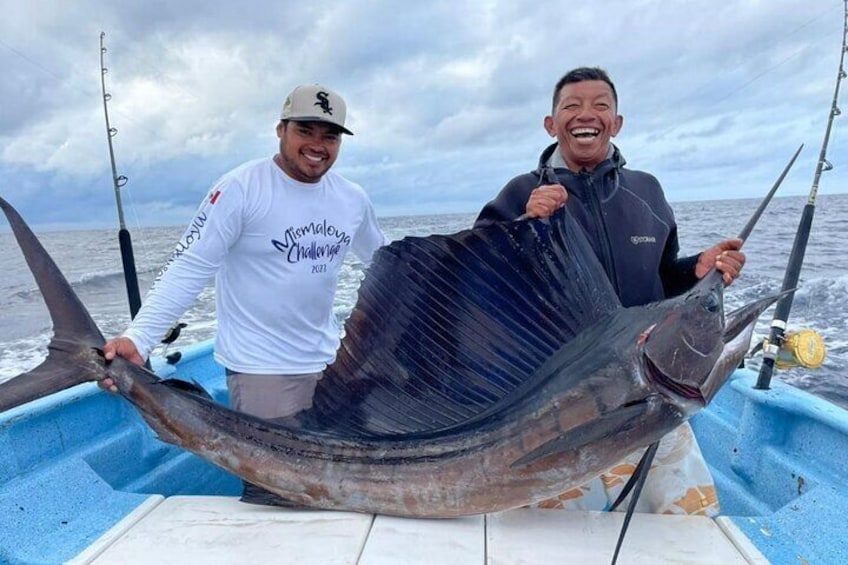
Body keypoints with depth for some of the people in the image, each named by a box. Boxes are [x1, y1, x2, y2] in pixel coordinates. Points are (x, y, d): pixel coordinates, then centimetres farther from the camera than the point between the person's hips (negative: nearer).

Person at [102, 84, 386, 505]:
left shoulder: (353, 199, 5)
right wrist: (137, 338, -22)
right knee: (270, 492, 1)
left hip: (329, 364, 6)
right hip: (260, 370, -5)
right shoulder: (242, 188, -11)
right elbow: (188, 268, -14)